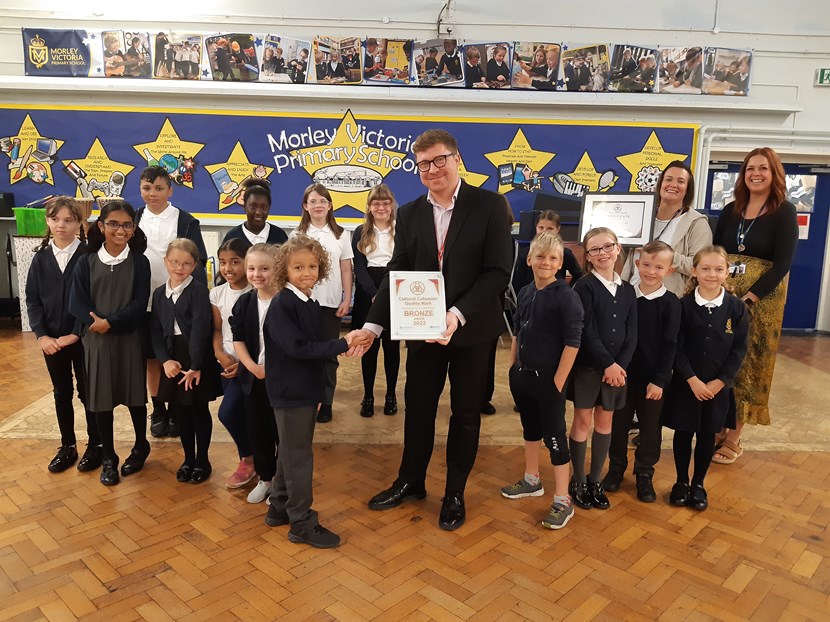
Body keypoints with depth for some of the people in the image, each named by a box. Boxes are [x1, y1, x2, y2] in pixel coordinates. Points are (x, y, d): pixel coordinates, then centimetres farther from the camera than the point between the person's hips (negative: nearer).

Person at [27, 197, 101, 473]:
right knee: (61, 393, 14)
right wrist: (41, 335, -8)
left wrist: (76, 334, -15)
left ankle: (95, 445, 23)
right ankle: (67, 446, 28)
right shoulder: (41, 258, 3)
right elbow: (32, 299, 3)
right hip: (51, 339, 4)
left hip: (83, 338, -4)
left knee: (87, 392, 8)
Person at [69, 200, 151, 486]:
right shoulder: (86, 262, 2)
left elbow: (139, 305, -8)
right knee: (100, 398, 6)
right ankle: (108, 458, 21)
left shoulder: (139, 262, -1)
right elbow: (77, 303, -3)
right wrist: (96, 321, -19)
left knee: (134, 395, 9)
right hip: (96, 340, 1)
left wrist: (111, 322, -19)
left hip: (130, 339, -1)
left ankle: (141, 447, 31)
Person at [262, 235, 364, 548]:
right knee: (298, 455, 0)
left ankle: (279, 508, 34)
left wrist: (319, 390, 13)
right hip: (289, 392, -8)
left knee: (291, 451, 19)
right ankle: (302, 523, 12)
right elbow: (298, 348, -25)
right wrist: (342, 344, -25)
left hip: (306, 390, 8)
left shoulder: (312, 305, 8)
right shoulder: (281, 306, -17)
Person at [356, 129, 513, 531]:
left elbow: (499, 271, -14)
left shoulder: (489, 205, -8)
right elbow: (397, 273, 2)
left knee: (465, 413, 12)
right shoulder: (409, 214, 4)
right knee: (417, 407, 15)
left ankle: (455, 493, 31)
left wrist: (458, 315, -25)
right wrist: (374, 324, -10)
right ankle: (410, 482, 37)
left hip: (471, 330, -3)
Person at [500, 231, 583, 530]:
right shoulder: (525, 292, 5)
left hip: (549, 379, -7)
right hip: (523, 375, 7)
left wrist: (558, 381, -17)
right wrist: (512, 367, 12)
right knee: (530, 427, 20)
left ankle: (562, 502, 11)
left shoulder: (566, 296, -15)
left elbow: (573, 342, -17)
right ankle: (532, 481, 39)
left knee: (555, 436, 0)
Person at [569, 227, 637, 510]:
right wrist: (607, 364, -15)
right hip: (587, 365, -4)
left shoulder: (627, 290, 7)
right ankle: (578, 481, 17)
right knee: (583, 420, 4)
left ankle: (596, 480, 24)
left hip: (617, 366, 4)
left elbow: (631, 334, 4)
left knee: (605, 420, 11)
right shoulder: (584, 287, -7)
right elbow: (587, 332, -13)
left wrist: (620, 365, -9)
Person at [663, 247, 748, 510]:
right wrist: (693, 380, -14)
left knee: (707, 434, 12)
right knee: (683, 432, 9)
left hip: (718, 385, 1)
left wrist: (719, 382, -10)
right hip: (686, 383, -1)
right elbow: (677, 348, -8)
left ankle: (698, 484, 29)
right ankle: (681, 482, 27)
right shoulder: (684, 305, -8)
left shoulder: (736, 307, -4)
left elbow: (739, 350, -4)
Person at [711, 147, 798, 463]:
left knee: (746, 365, 3)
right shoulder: (730, 210, 7)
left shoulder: (784, 212, -5)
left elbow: (783, 264, -11)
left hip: (761, 299, -3)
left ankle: (733, 437, 14)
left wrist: (750, 297, -19)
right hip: (723, 295, 4)